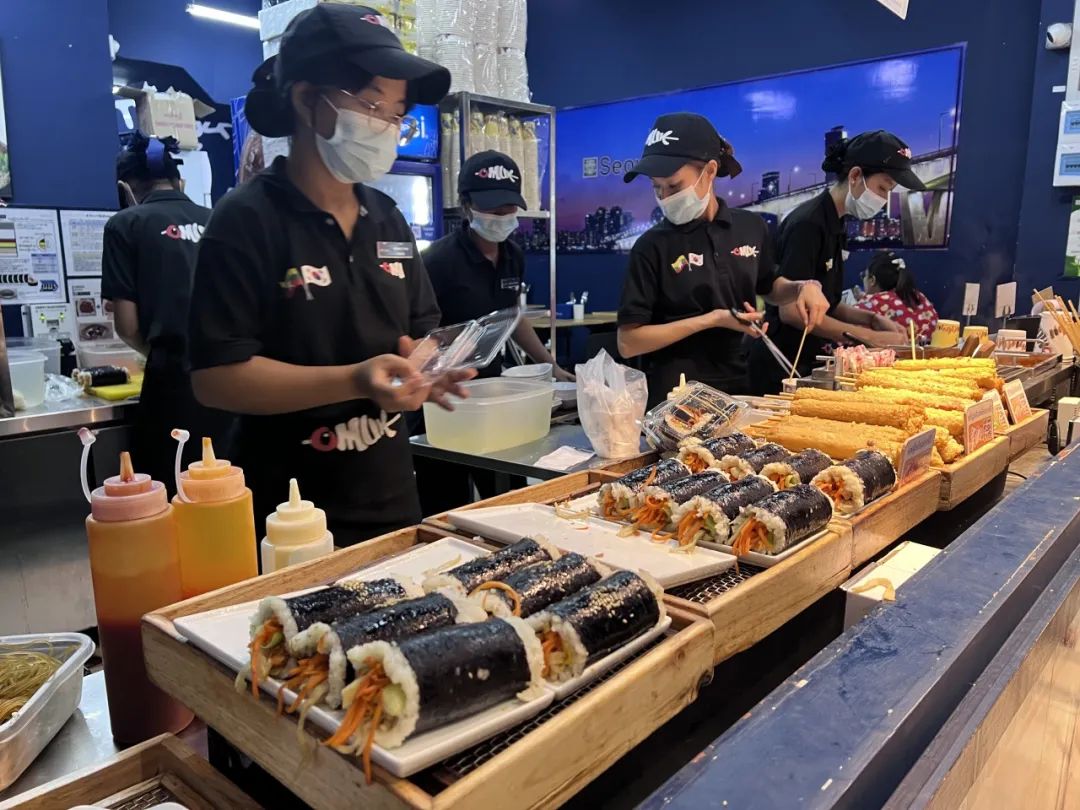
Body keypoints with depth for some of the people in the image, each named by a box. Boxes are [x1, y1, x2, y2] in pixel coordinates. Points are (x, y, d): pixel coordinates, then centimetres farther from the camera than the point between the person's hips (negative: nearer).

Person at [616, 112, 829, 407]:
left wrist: (804, 287, -3)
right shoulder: (653, 246, -13)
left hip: (740, 385, 4)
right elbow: (628, 342, -15)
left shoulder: (751, 227, -1)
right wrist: (712, 320, -18)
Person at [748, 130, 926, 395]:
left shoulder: (834, 225, 11)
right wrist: (869, 336, -18)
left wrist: (872, 319, 0)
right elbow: (792, 311, -21)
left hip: (806, 362, 9)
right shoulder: (808, 224, -17)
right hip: (779, 370, -9)